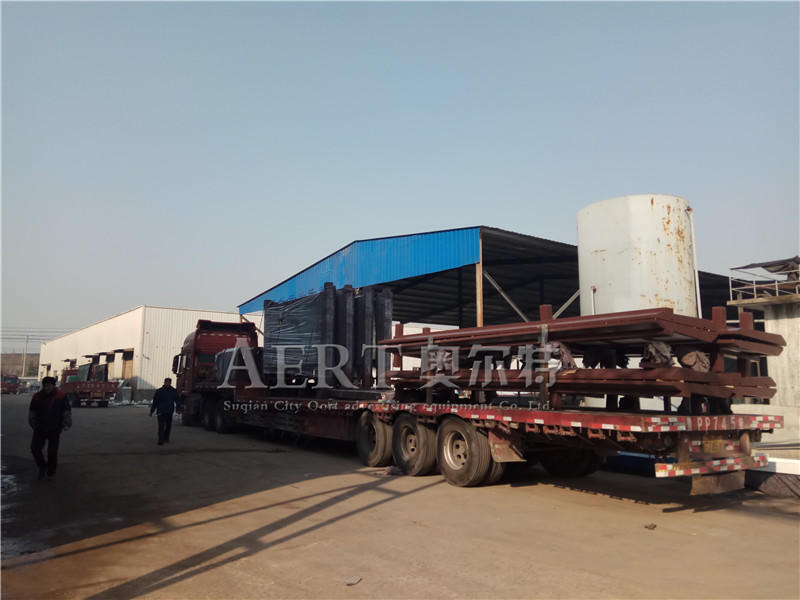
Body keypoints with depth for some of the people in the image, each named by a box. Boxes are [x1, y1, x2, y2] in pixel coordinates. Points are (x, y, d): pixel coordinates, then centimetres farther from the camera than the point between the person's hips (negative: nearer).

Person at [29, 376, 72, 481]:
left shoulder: (61, 396, -6)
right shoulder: (37, 396, 1)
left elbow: (67, 412, -1)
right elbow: (32, 412, 13)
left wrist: (66, 424, -8)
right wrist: (32, 424, 8)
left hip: (55, 430, -3)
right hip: (40, 429, 3)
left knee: (52, 452, 0)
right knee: (35, 449, 1)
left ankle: (51, 472, 18)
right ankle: (42, 466, 27)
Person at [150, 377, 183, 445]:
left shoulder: (173, 391, 2)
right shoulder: (159, 391, -2)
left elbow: (177, 399, 3)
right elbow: (155, 402, 1)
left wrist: (180, 405, -17)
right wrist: (151, 411, 1)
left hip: (169, 412, 3)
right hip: (161, 412, -3)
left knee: (168, 426, 13)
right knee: (161, 426, -10)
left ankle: (166, 438, 31)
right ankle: (161, 440, -12)